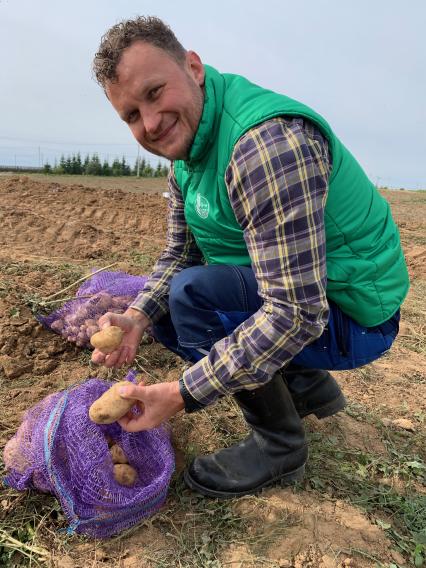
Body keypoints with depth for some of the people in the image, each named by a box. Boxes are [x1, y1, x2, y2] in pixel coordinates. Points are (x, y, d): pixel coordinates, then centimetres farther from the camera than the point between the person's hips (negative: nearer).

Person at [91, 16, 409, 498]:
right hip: (282, 290, 9)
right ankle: (306, 387, 16)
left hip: (350, 312, -9)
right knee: (161, 309, 10)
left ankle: (279, 445, -3)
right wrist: (137, 318, -11)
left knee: (191, 293, -27)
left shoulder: (268, 142, -30)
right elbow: (178, 254, 8)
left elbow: (297, 314, -33)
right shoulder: (186, 148, 2)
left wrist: (181, 394, -27)